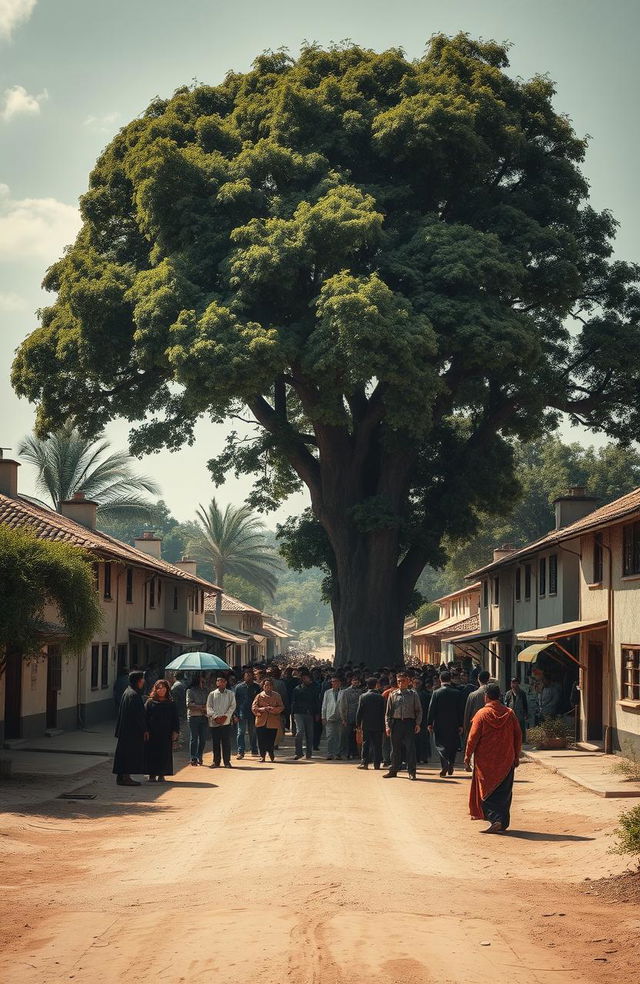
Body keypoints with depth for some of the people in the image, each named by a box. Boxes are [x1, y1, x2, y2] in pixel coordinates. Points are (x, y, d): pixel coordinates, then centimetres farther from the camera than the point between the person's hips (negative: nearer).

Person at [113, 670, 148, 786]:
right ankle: (125, 777, -4)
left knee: (124, 753, 12)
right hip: (132, 730, -10)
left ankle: (121, 776, 17)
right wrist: (144, 729, -15)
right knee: (130, 752, -5)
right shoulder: (134, 695, -18)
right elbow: (138, 715, -20)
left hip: (125, 728, 10)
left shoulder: (127, 692, 12)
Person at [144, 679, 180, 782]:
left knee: (164, 754, 2)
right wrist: (146, 731, -8)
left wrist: (175, 731, -2)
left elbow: (175, 719, 9)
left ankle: (161, 775, 9)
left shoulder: (170, 704, 8)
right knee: (152, 754, -1)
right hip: (152, 734, -1)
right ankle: (152, 775, 6)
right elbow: (145, 717, 1)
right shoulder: (150, 702, 3)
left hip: (166, 734, 2)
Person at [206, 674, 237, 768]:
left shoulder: (230, 694, 9)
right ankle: (216, 761, 12)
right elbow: (209, 707, 3)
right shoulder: (212, 694, 10)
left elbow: (232, 706, 1)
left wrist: (225, 716, -12)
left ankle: (227, 761, 4)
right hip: (214, 722, 1)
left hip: (226, 721, -1)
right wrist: (216, 717, -12)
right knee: (215, 743, 4)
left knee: (226, 742, -2)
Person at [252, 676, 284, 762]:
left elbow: (281, 707, 2)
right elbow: (253, 707, 2)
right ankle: (262, 755, 9)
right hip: (261, 722, 0)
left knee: (271, 739, 2)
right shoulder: (259, 696, 7)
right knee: (261, 740, -4)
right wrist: (260, 709, -17)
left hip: (273, 722, 0)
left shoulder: (276, 696, 7)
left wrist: (272, 709, -14)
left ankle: (271, 753, 27)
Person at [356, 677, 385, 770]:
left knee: (366, 744, 5)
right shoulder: (380, 697, -3)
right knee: (377, 745, 5)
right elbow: (383, 712, 0)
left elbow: (359, 711, -2)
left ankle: (365, 762, 0)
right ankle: (376, 763, 4)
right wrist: (383, 725, 7)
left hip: (366, 725, 0)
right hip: (378, 725, 0)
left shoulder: (363, 696, -4)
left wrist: (358, 723, 6)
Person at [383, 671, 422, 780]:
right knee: (395, 748, 8)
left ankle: (411, 772, 0)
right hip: (396, 723, 2)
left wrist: (418, 724, -4)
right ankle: (393, 770, 18)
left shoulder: (413, 694, 6)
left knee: (410, 747, -5)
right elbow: (388, 711, 10)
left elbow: (419, 710, 7)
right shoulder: (392, 695, 8)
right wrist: (387, 726, 2)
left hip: (409, 723, -2)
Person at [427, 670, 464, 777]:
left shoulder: (436, 693, -7)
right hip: (453, 724, 2)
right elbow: (460, 710, 0)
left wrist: (429, 724, 1)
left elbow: (431, 709, -6)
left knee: (440, 744, 3)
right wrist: (460, 725, 7)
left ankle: (444, 764, -17)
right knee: (452, 745, 14)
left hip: (440, 724, -2)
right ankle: (450, 766, 14)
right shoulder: (457, 693, -3)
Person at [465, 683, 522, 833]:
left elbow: (473, 737, -9)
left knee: (487, 791, 4)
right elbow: (518, 736, 5)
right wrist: (516, 757, 14)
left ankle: (495, 818, -13)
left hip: (486, 760, -3)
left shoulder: (482, 714, -9)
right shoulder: (509, 714, 1)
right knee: (504, 791, 11)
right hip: (506, 759, 3)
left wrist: (467, 756, 1)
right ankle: (503, 823, 14)